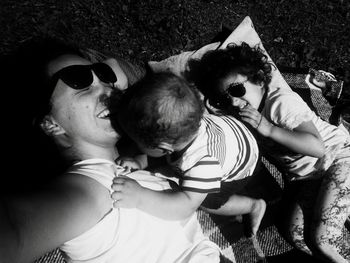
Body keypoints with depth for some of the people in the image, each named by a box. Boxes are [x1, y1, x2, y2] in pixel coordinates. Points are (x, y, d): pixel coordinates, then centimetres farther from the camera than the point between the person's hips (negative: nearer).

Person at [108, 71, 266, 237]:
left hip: (240, 167, -5)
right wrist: (140, 161, -26)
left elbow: (187, 206, -49)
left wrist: (140, 197, -58)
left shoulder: (203, 161, -49)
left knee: (207, 203, 5)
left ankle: (255, 205, 23)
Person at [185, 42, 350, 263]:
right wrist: (213, 104, -18)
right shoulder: (243, 116, -1)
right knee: (297, 236, -10)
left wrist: (269, 129, -33)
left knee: (321, 239, -17)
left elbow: (317, 147, -27)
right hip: (303, 178, 6)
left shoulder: (281, 101, -21)